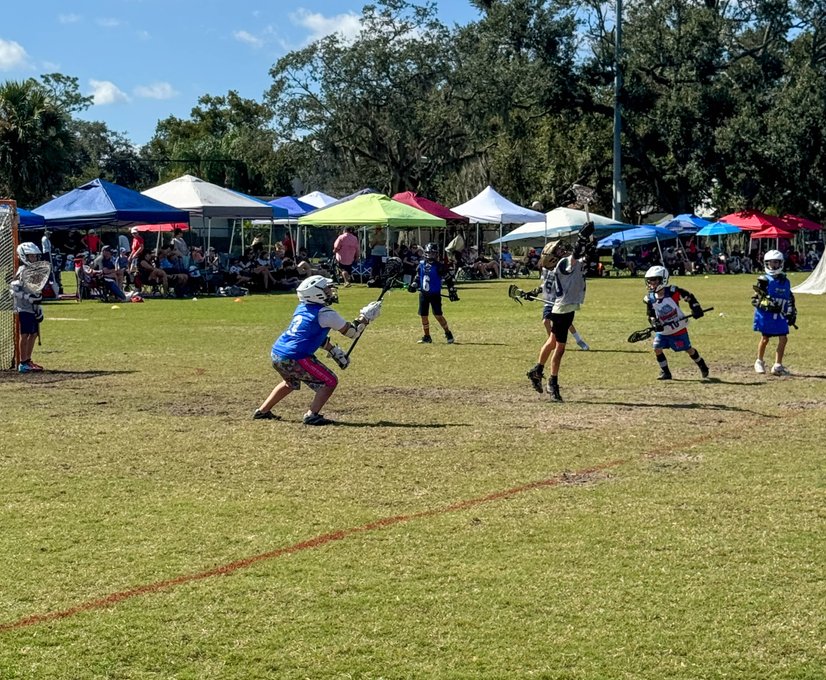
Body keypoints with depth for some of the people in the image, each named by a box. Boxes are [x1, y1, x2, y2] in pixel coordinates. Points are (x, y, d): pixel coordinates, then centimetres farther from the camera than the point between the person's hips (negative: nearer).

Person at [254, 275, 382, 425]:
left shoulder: (302, 307, 15)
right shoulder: (325, 314, -9)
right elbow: (352, 332, -2)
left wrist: (334, 351, 28)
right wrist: (366, 316, 11)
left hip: (276, 352, 9)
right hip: (294, 358, -8)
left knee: (291, 383, 34)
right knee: (329, 382, 2)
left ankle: (262, 411, 36)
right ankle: (312, 415, -8)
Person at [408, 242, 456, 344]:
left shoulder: (439, 266, -9)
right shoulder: (422, 265, 7)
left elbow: (448, 279, -7)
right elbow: (417, 277, 19)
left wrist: (452, 292, -9)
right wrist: (413, 285, 1)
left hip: (435, 294, -5)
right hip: (423, 294, 5)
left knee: (438, 315, -11)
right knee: (424, 316, 5)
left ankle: (448, 334, 3)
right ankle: (426, 337, 16)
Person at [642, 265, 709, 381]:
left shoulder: (672, 291, -19)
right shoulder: (649, 299, -9)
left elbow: (689, 297, -8)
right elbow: (651, 316, -3)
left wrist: (696, 309, -19)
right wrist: (655, 323, -23)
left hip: (679, 329, -3)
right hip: (662, 330, 3)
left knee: (688, 349, 8)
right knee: (657, 349, -10)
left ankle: (702, 366, 33)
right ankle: (665, 372, 6)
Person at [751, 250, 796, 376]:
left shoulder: (785, 281, 8)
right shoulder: (764, 280, -8)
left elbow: (790, 299, 18)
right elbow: (755, 299, -10)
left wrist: (792, 313, 13)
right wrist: (766, 303, -25)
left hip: (780, 315, 4)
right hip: (766, 314, -4)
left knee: (783, 338, -4)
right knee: (765, 338, 5)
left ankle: (778, 365, 2)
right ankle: (759, 362, 26)